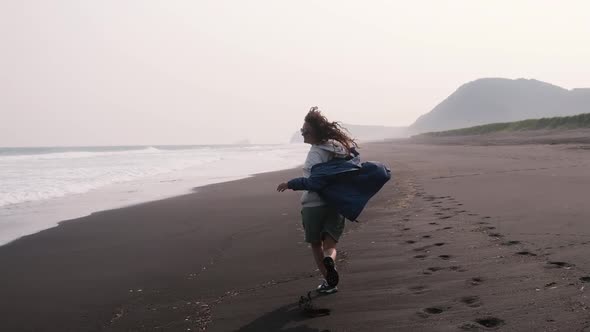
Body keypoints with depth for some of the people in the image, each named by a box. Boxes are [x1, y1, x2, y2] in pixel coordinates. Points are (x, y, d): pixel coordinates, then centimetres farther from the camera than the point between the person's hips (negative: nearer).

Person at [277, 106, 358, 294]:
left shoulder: (316, 152, -16)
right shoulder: (337, 146, 5)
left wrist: (290, 184, -22)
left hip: (313, 204, -6)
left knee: (316, 244, 14)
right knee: (330, 245, 6)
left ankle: (328, 280, 13)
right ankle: (329, 261, -26)